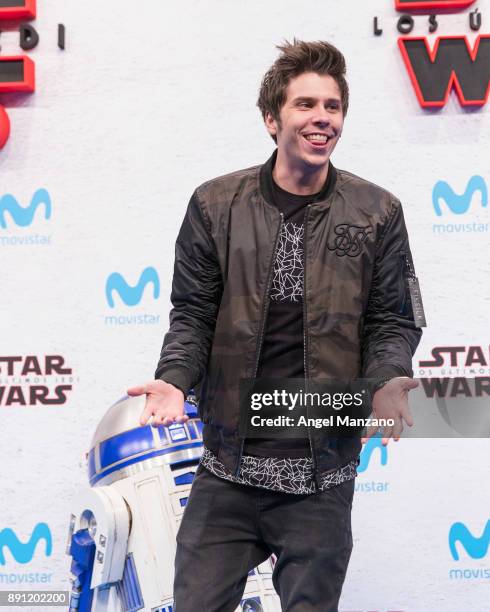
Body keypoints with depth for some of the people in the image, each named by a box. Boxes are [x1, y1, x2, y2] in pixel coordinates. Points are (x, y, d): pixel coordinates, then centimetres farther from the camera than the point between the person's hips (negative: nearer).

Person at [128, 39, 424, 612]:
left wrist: (386, 380, -15)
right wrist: (175, 379, -14)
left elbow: (392, 321, 5)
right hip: (228, 465, 0)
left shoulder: (377, 213, 2)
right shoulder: (215, 204, 1)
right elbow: (193, 314, 4)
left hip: (322, 474, 0)